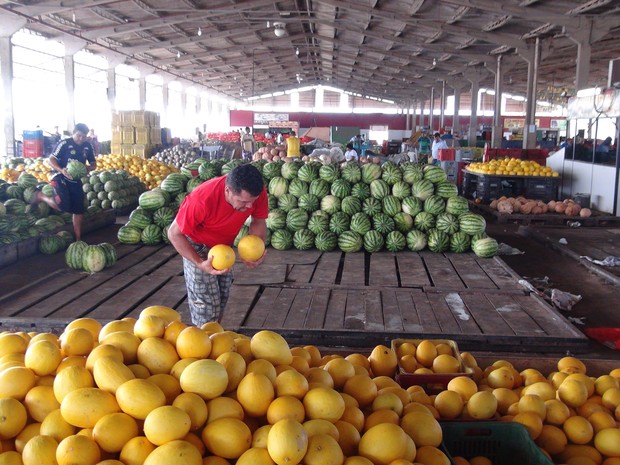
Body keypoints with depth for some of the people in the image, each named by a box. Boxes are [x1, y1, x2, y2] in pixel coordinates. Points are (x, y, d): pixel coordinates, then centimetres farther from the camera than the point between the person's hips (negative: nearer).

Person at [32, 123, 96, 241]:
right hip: (61, 178, -5)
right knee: (63, 205, -25)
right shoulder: (64, 143, -11)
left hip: (76, 181, 5)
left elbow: (94, 164, 12)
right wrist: (61, 170, -28)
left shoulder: (88, 146, 3)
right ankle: (40, 196, 3)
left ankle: (78, 238, 18)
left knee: (79, 211, 6)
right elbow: (51, 159, -10)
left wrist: (87, 168, -12)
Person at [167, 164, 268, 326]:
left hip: (224, 245, 5)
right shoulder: (202, 199, -39)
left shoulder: (257, 192, -27)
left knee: (222, 299, 15)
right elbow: (174, 234, -26)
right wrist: (200, 263, -35)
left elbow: (259, 221, -7)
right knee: (206, 307, -7)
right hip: (198, 247, -5)